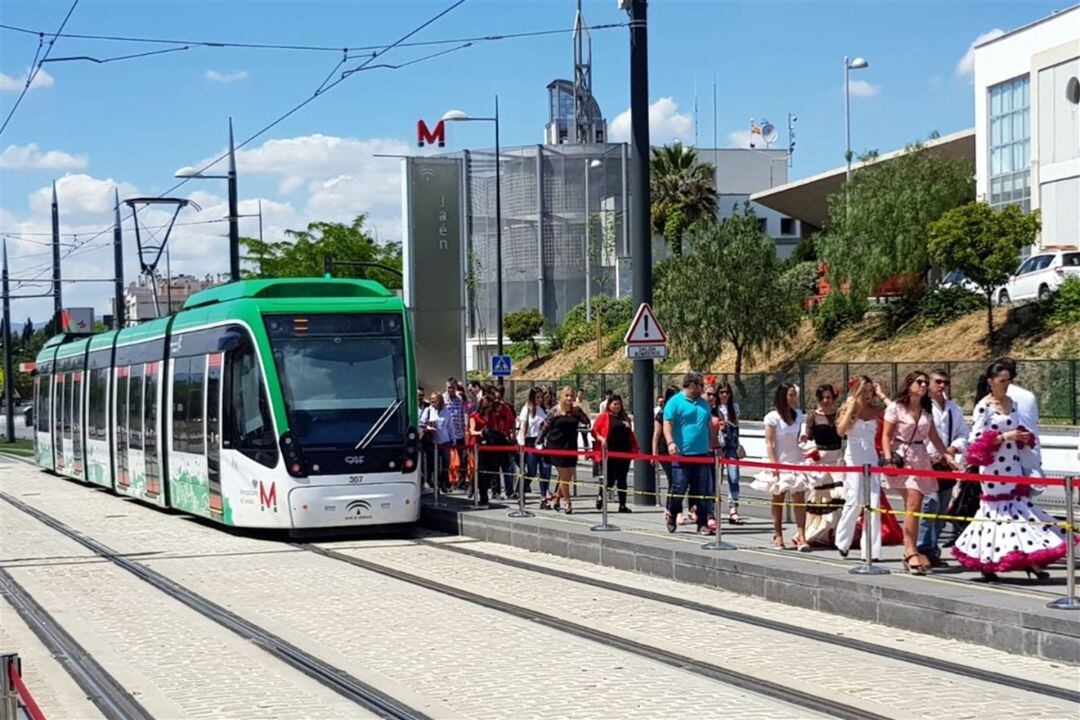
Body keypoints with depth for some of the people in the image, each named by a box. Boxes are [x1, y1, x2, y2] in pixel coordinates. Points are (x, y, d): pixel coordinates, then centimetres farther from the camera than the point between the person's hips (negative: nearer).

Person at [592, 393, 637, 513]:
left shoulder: (624, 418, 15)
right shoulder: (604, 416, 0)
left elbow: (630, 434, 19)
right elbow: (594, 431, -3)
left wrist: (634, 448, 7)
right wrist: (601, 439, -18)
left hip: (624, 452, 5)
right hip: (610, 452, -5)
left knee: (622, 478, 5)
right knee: (610, 478, -2)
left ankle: (622, 505, 8)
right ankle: (601, 496, 24)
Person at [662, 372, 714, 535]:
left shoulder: (703, 404, 17)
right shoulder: (675, 402, -3)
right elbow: (667, 424, -10)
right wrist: (670, 442, -25)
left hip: (702, 454, 5)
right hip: (682, 454, -5)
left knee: (703, 492, 3)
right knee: (678, 488, -3)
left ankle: (702, 523, 7)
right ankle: (671, 514, 20)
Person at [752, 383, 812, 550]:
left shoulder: (798, 415, 7)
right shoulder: (773, 417, -10)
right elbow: (769, 443, -11)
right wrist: (774, 464, -16)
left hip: (796, 461, 4)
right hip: (780, 463, -4)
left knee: (799, 498, -7)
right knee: (778, 499, 6)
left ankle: (801, 536, -13)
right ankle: (778, 535, 15)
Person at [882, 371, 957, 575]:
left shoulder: (927, 410, 13)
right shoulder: (896, 408, -3)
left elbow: (933, 436, 18)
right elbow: (886, 436, -4)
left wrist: (946, 455, 9)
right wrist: (889, 459, -15)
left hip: (921, 458, 5)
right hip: (902, 458, -5)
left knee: (915, 507, 4)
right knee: (913, 505, -14)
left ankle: (910, 552, 9)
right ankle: (911, 552, -15)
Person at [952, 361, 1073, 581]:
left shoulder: (1013, 404, 11)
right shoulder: (983, 407, -10)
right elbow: (977, 441, -13)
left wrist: (1024, 437, -2)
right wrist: (1005, 437, -19)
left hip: (1013, 466, 6)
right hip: (994, 468, -6)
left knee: (1021, 506, 4)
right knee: (996, 508, -2)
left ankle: (1032, 561, 5)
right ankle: (986, 563, 9)